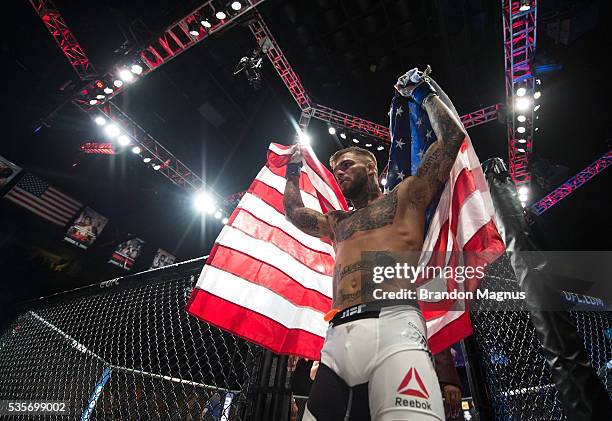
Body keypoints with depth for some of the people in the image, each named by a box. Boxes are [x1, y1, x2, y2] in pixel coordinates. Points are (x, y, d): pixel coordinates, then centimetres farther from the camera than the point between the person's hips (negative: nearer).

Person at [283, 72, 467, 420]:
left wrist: (423, 92, 27)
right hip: (337, 341, 5)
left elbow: (453, 135, 16)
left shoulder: (405, 196, 17)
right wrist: (294, 168, 48)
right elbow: (293, 212, 43)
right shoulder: (337, 222, 30)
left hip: (393, 329, -4)